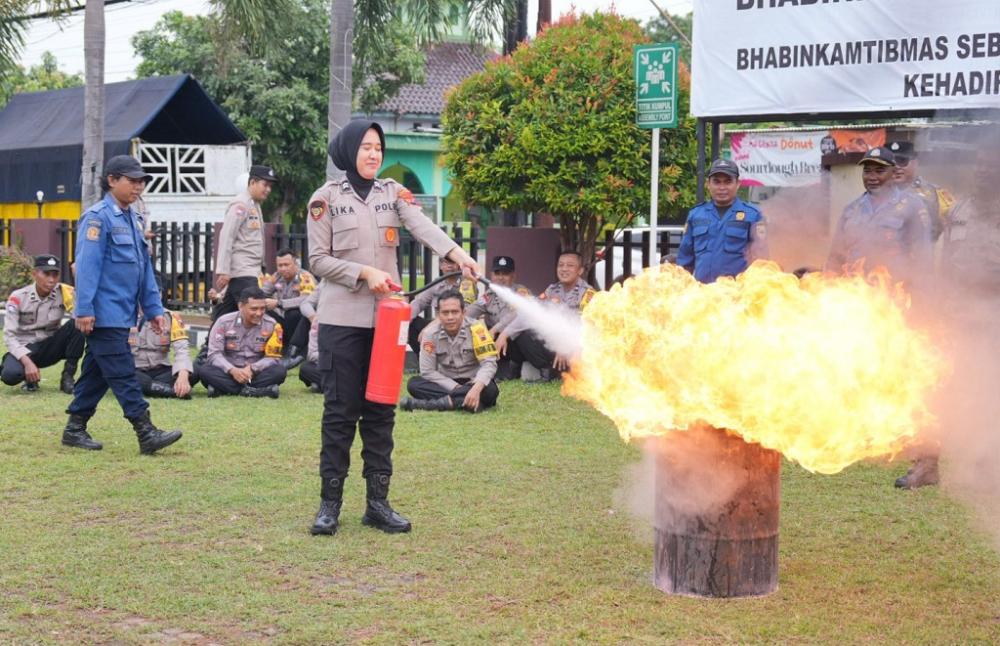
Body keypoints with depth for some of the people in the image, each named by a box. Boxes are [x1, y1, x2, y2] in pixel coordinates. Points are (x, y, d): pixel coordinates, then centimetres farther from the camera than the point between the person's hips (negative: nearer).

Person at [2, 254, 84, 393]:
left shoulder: (63, 293, -9)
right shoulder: (18, 297, -13)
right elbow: (9, 335, -17)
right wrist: (27, 362, -31)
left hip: (51, 347, 2)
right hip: (24, 349, -2)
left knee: (77, 325, -25)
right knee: (10, 375, -35)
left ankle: (67, 377, -13)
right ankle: (29, 377, 4)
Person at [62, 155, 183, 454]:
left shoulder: (134, 219, 15)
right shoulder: (98, 217, -11)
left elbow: (144, 267, 18)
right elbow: (87, 265, -15)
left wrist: (153, 308, 14)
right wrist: (84, 310, -19)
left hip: (123, 314, 9)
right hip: (104, 314, -9)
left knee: (98, 372, 13)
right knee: (122, 373, -8)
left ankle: (75, 428, 21)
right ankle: (146, 433, -11)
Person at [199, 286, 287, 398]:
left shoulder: (271, 325, -4)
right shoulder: (224, 322, -5)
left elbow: (273, 357, -4)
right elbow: (214, 353, -9)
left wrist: (252, 368, -23)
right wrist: (232, 370, -28)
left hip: (255, 374, 1)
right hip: (228, 372, 0)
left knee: (280, 371, -29)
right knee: (204, 371, -30)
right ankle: (255, 391, -36)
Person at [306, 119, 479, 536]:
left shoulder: (393, 193, 7)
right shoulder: (327, 198, 0)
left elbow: (423, 227, -11)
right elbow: (318, 260, -2)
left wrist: (456, 253, -30)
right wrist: (364, 273, -16)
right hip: (342, 318, -3)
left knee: (381, 411, 7)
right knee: (341, 411, -2)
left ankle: (378, 503, 12)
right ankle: (330, 503, 5)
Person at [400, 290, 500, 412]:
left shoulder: (476, 329, -16)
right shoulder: (431, 333, -10)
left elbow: (489, 363, -22)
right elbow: (427, 371, -10)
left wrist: (476, 388, -40)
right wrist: (456, 388, -20)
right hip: (446, 384, 2)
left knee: (490, 390, -36)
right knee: (413, 383, -23)